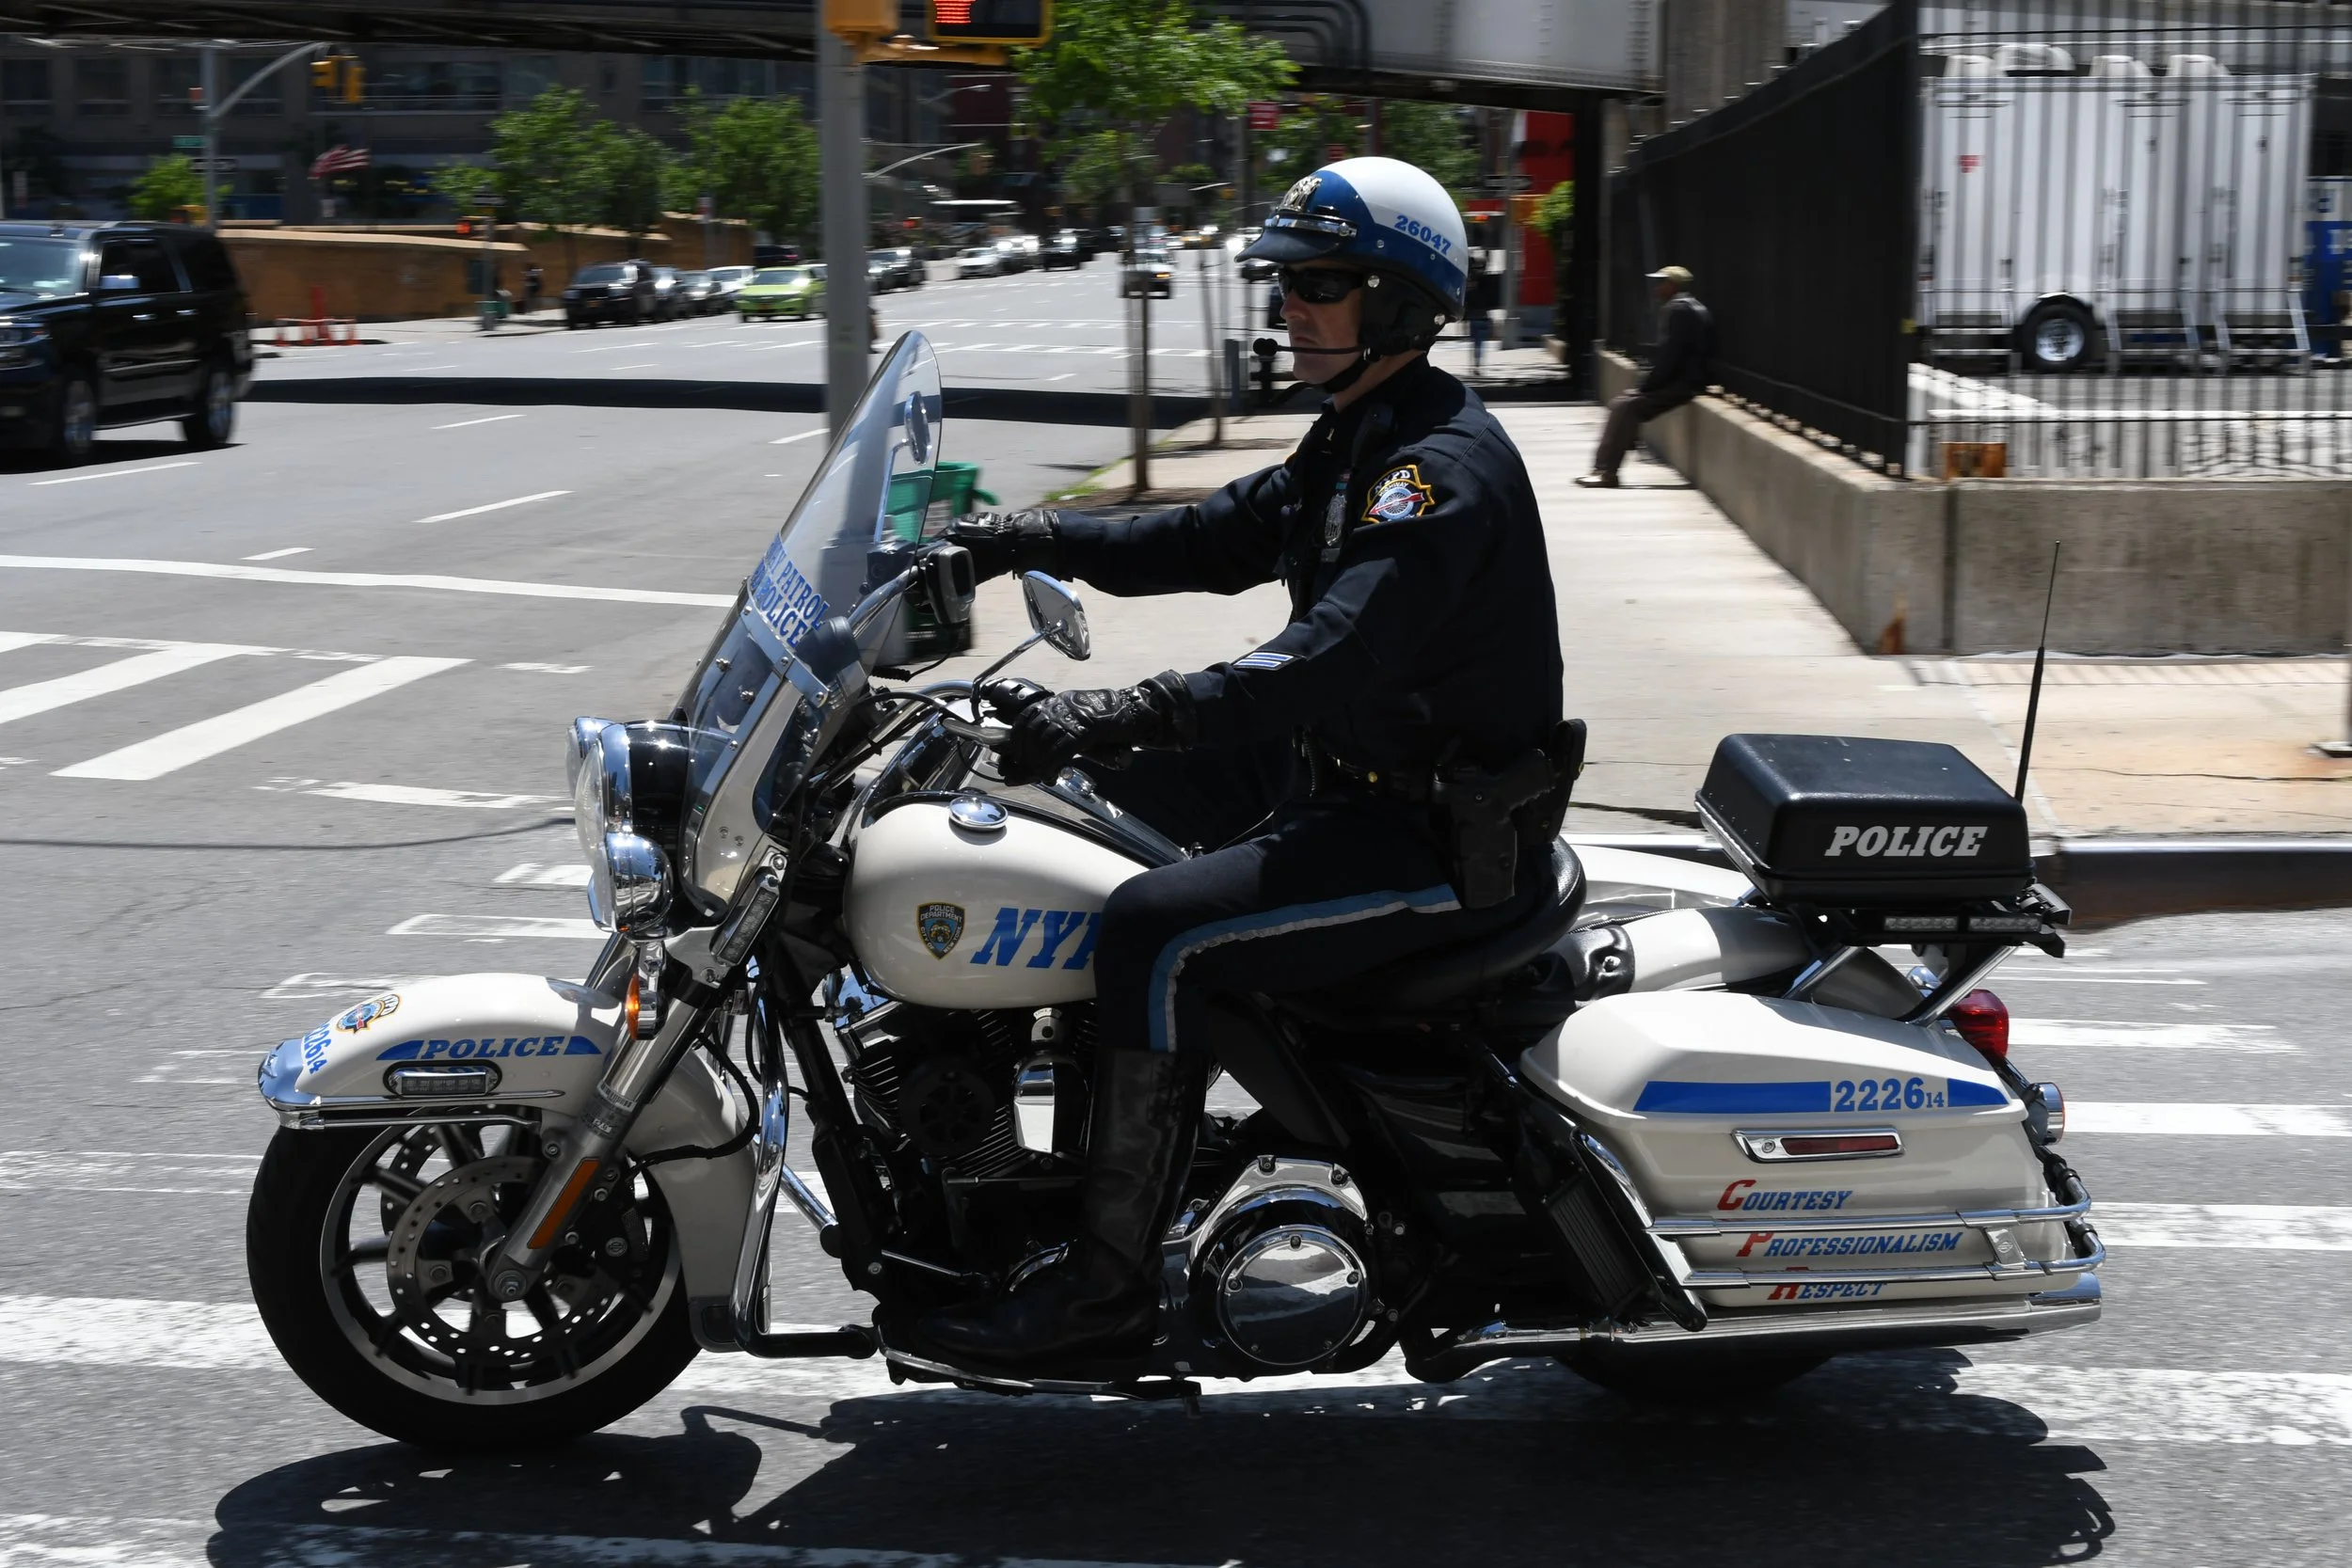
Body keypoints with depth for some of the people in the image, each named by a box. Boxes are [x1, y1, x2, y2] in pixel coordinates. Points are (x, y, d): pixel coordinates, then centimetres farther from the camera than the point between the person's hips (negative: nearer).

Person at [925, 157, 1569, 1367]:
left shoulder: (1441, 467, -22)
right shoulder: (1357, 438, 12)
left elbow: (1335, 656, -34)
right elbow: (1215, 539, 16)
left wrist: (1125, 714, -42)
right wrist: (1036, 537, 2)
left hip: (1449, 841, -11)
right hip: (1347, 775, 11)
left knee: (1156, 933, -26)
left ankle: (1109, 1285, -17)